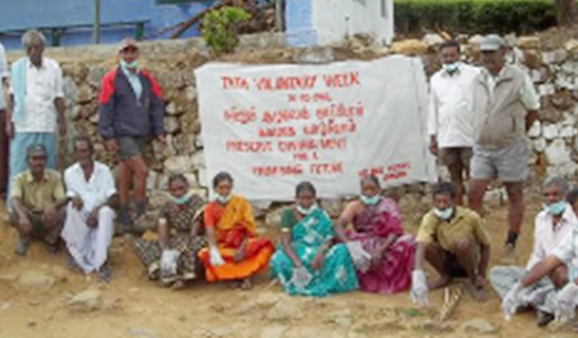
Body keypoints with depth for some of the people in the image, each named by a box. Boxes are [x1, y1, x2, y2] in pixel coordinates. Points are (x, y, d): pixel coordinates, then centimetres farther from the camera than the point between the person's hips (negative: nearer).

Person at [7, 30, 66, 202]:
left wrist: (62, 121, 5)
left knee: (47, 167, 6)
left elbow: (58, 97, 9)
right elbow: (12, 97, 4)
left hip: (47, 125, 1)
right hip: (22, 125, -1)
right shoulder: (17, 67, 4)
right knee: (19, 168, -1)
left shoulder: (53, 68, 5)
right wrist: (9, 121, -1)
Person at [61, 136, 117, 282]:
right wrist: (75, 198, -25)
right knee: (72, 208, -32)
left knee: (106, 212, -35)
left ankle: (101, 261, -35)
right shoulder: (70, 173, 3)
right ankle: (75, 252, -17)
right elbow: (71, 196, 1)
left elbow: (112, 198, -5)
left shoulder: (104, 170, 0)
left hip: (99, 214, -1)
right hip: (80, 218, 1)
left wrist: (97, 210, -23)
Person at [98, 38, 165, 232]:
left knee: (125, 175, 13)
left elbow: (156, 104, 13)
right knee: (141, 170, -15)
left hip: (141, 135, 5)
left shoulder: (146, 79, 11)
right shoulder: (112, 79, -4)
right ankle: (141, 214, -6)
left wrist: (159, 131, 6)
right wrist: (108, 136, -10)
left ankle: (124, 216, 20)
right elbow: (105, 108, -6)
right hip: (123, 134, -5)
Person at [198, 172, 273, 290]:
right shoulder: (210, 209, -4)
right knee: (205, 255, -31)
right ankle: (233, 276, -23)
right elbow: (210, 233, -19)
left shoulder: (241, 203, -3)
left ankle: (246, 274, -23)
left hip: (243, 243, 0)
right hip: (223, 247, 0)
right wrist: (214, 252, -38)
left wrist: (242, 249, -24)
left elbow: (250, 230, -8)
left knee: (264, 246, -30)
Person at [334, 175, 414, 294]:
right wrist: (349, 244, -36)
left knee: (407, 241, -30)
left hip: (386, 247, -2)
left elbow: (395, 232, -16)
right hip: (362, 248, 2)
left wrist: (380, 250, -33)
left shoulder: (389, 205, -4)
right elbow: (338, 226, -16)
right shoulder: (355, 206, -2)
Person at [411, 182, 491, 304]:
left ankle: (473, 282, -9)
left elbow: (485, 245, -6)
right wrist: (418, 276, -53)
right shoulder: (430, 218, -22)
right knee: (426, 245, -28)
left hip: (467, 260, -1)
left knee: (463, 243, -34)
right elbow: (420, 246, -37)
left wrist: (482, 276, -8)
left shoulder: (471, 217, -20)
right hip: (446, 261, 2)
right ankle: (445, 277, 1)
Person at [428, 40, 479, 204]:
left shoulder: (474, 74, 0)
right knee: (455, 178, 9)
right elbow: (433, 109, 17)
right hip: (446, 139, 4)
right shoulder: (435, 79, 14)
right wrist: (432, 137, 13)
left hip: (470, 137, -4)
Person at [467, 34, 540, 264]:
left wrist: (515, 134, 6)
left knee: (515, 196, 5)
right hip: (483, 147, 5)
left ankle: (510, 246, 15)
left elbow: (533, 110, 0)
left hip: (510, 148, -4)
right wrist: (485, 134, 10)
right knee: (474, 195, 0)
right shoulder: (479, 80, 7)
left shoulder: (518, 78, -7)